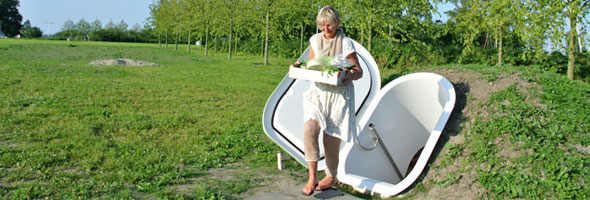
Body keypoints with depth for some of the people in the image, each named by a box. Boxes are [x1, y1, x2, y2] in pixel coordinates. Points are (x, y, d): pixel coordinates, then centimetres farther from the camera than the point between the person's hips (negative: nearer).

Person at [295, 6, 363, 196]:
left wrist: (351, 75, -29)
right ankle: (312, 178, -9)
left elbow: (358, 70, -6)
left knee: (331, 138, 3)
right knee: (309, 129, -17)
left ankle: (331, 176, 26)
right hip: (318, 91, 3)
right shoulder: (315, 40, 6)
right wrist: (300, 66, -5)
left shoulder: (345, 43, -6)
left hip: (339, 94, -3)